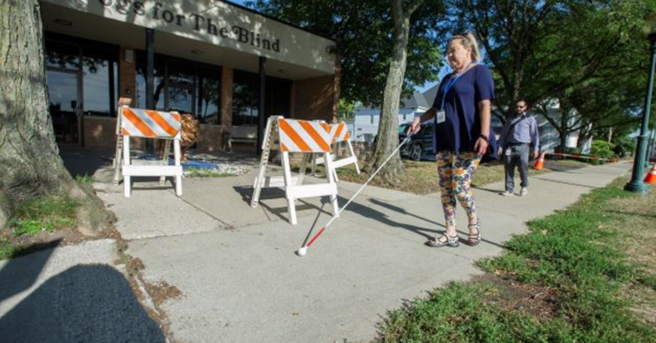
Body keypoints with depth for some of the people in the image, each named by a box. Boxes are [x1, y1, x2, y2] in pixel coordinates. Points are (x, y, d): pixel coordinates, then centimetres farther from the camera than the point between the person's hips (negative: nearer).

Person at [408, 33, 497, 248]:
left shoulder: (479, 71, 2)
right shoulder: (447, 79, 22)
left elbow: (485, 105, -10)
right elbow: (436, 108, 26)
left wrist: (484, 136, -20)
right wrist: (420, 119, 9)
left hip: (467, 141, -7)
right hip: (445, 141, 7)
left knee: (460, 187, -9)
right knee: (445, 188, 3)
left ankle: (474, 222, 19)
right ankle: (450, 234, 10)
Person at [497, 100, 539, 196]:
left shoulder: (530, 119, 11)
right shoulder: (510, 119, 19)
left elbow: (535, 134, 7)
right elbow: (504, 133, 17)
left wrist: (536, 149, 0)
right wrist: (500, 146, 7)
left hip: (523, 147, -3)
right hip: (510, 147, 3)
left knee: (523, 167, -7)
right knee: (509, 169, 0)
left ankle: (524, 186, 16)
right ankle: (509, 189, 6)